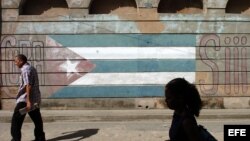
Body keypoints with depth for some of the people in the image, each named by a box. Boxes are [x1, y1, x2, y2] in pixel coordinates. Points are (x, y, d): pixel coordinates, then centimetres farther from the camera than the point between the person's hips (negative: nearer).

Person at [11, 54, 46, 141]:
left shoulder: (26, 69, -11)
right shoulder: (32, 68, 18)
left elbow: (28, 85, -22)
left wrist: (28, 100, -28)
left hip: (25, 100, -10)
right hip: (35, 100, 10)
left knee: (16, 120, -5)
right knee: (37, 120, 13)